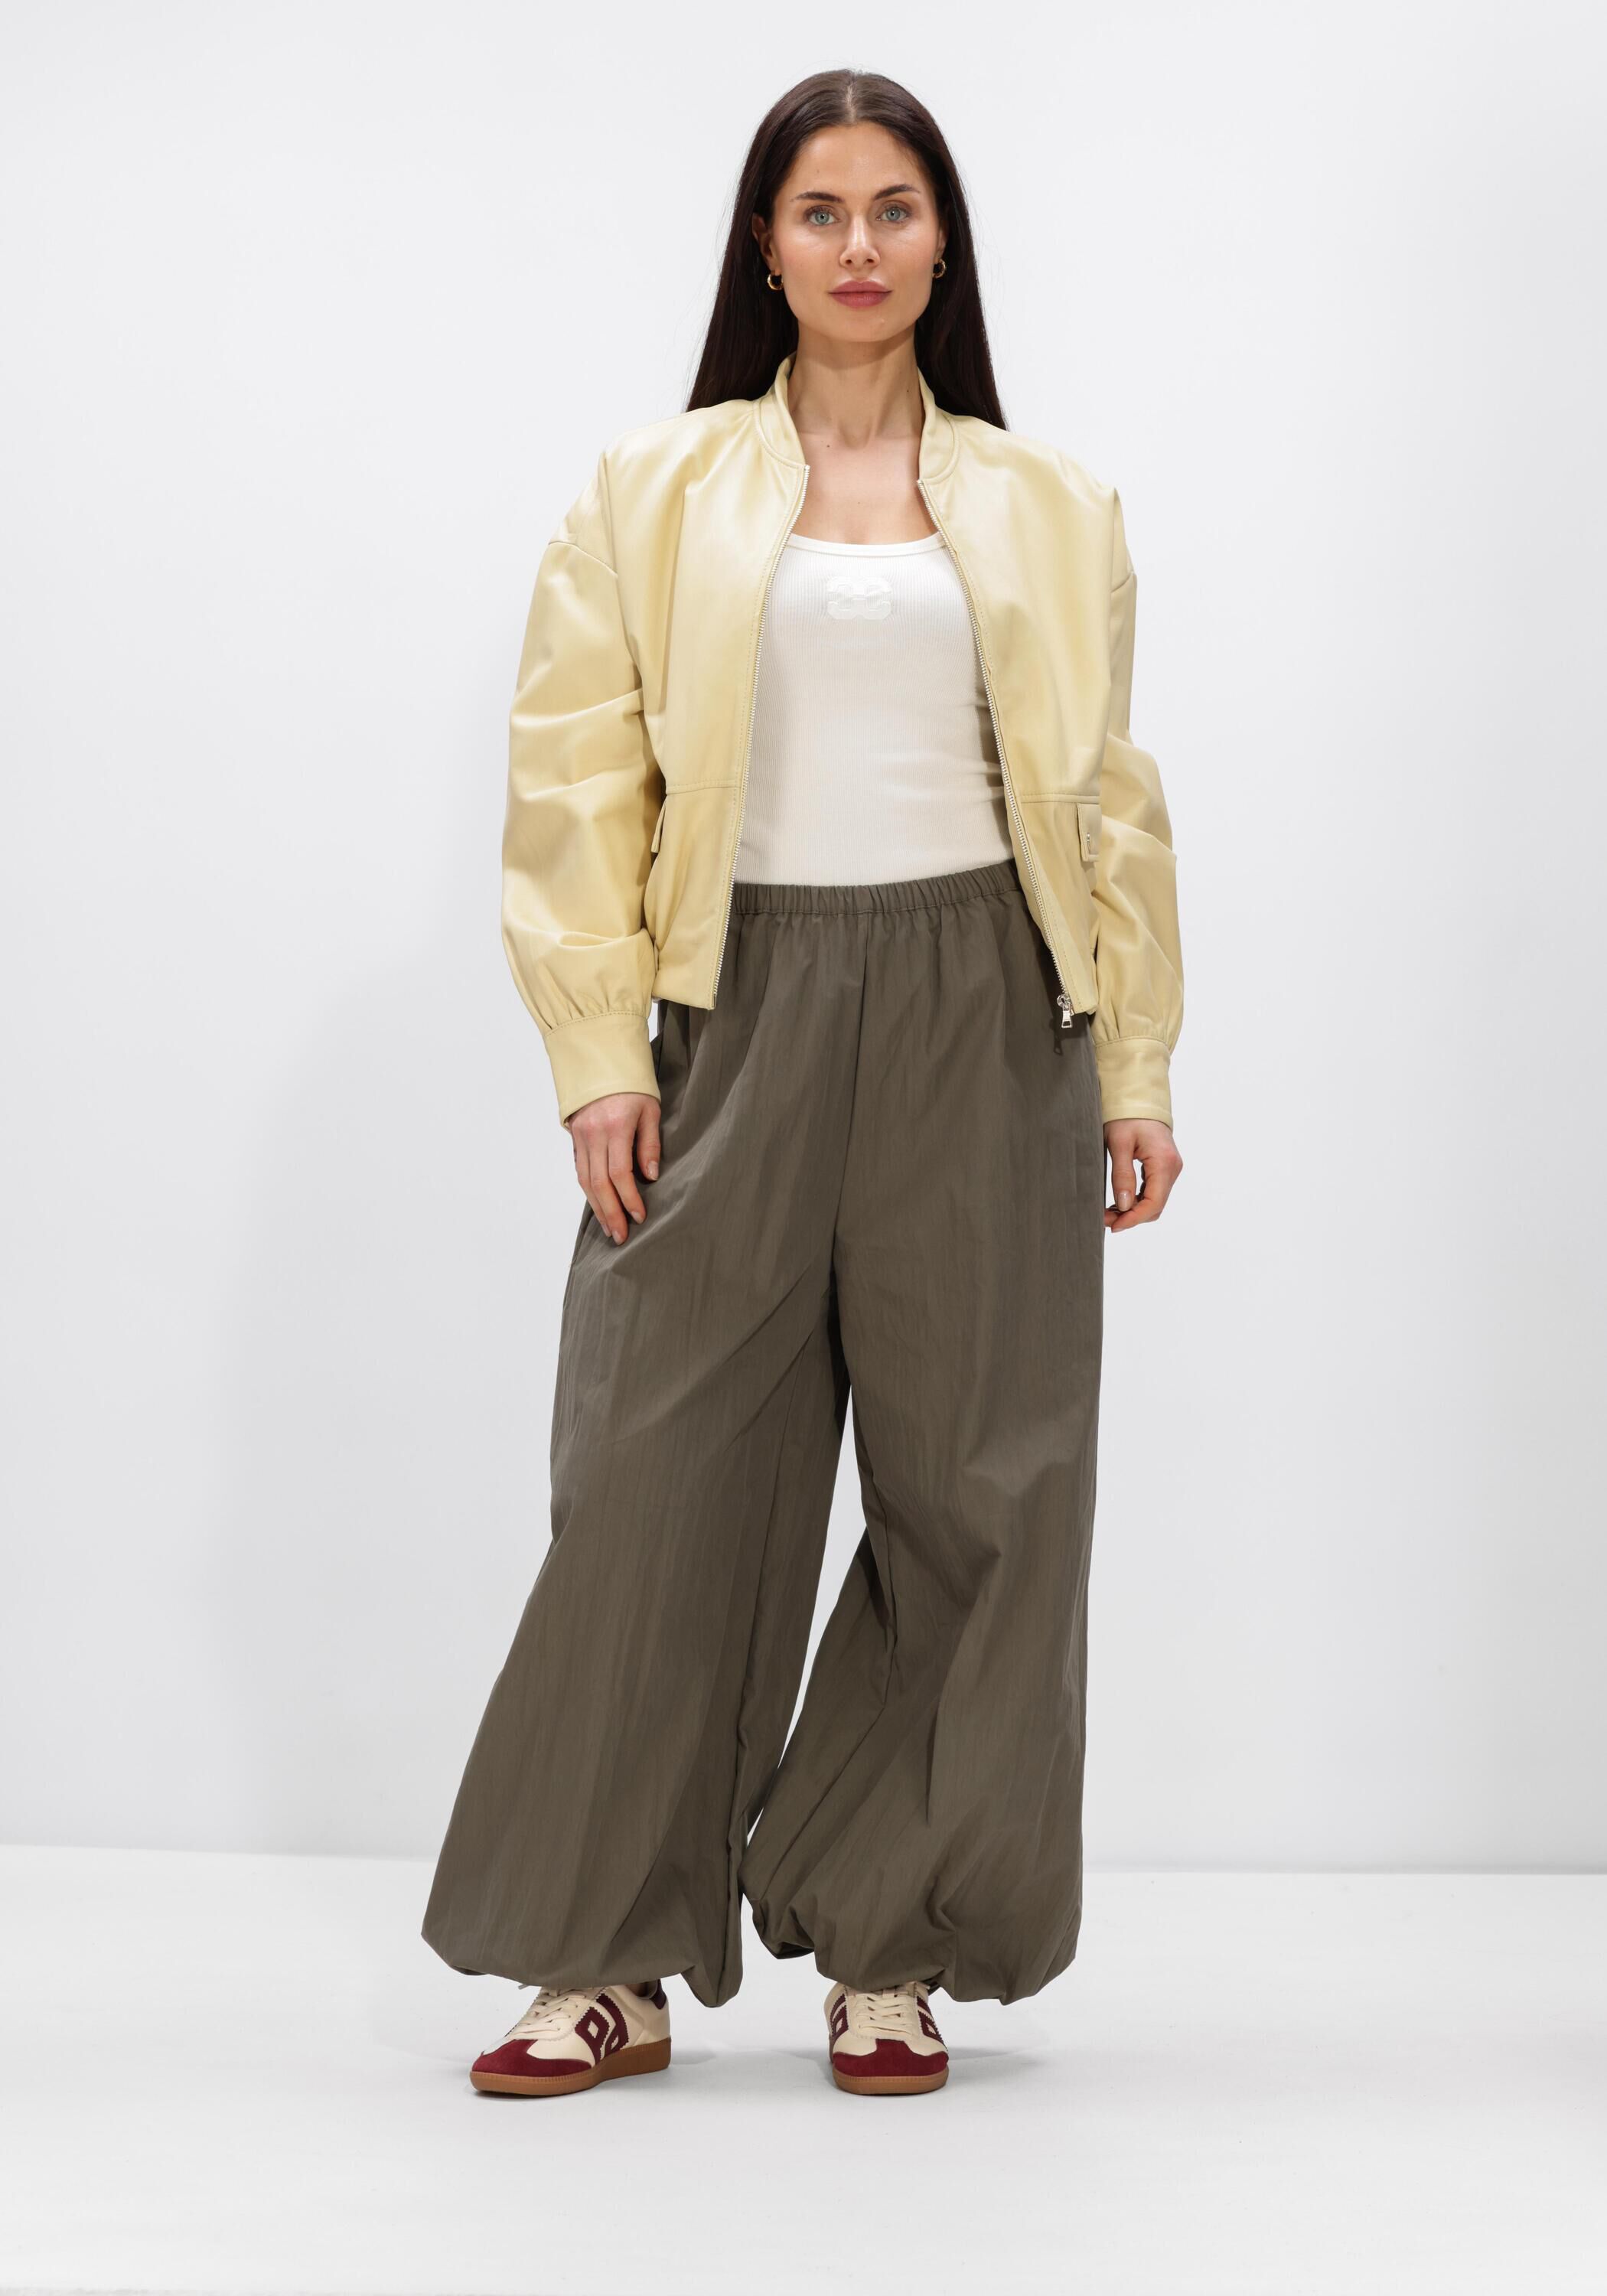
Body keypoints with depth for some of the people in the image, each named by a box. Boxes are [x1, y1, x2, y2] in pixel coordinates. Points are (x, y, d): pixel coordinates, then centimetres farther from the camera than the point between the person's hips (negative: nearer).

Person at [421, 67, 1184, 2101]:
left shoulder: (1045, 507, 12)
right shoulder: (652, 490, 7)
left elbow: (1109, 799, 12)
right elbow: (576, 783, 2)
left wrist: (1138, 1068, 7)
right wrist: (598, 1057, -6)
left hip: (983, 1016, 1)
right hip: (741, 1009, -1)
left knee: (970, 1485, 2)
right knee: (668, 1471, -2)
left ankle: (890, 1950, 14)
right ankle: (613, 1957, 8)